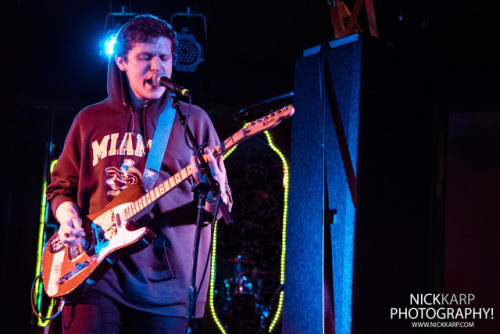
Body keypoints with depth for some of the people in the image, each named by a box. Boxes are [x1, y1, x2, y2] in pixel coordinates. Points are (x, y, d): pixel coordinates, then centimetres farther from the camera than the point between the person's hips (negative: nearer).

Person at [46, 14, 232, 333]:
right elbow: (61, 185, 21)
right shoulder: (91, 120, 14)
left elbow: (223, 205, 7)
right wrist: (67, 217, -1)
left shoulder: (193, 120, 10)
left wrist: (214, 195, -17)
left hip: (165, 280, 0)